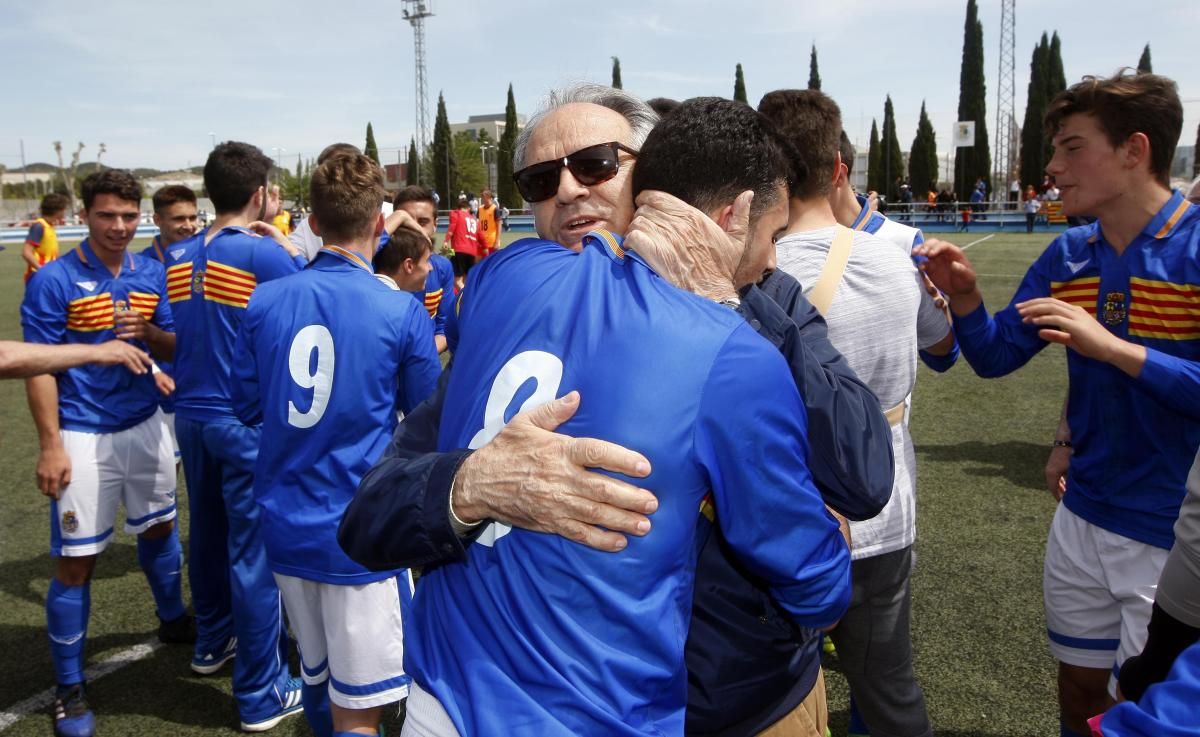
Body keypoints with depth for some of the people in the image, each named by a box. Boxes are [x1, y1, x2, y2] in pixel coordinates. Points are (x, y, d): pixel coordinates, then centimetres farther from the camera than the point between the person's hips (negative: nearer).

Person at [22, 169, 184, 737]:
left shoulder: (152, 276, 4)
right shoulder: (52, 281, -10)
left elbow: (174, 348, 7)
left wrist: (146, 331, -15)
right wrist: (51, 446, -15)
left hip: (145, 426, 5)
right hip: (83, 437, -5)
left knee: (160, 528, 20)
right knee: (76, 562, 0)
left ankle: (173, 620, 44)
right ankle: (69, 689, 15)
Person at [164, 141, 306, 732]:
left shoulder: (178, 257, 6)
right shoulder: (267, 254, -14)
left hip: (191, 414, 7)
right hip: (249, 422, -7)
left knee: (208, 533, 22)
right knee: (255, 551, 1)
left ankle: (213, 641, 43)